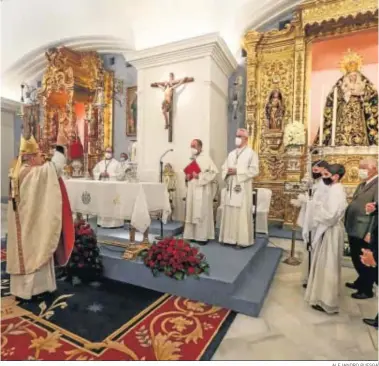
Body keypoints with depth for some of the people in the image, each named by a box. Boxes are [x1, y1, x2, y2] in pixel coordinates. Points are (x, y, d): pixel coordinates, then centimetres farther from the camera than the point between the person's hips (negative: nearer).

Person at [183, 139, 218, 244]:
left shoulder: (206, 158, -7)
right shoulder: (192, 159, 16)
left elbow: (213, 171, -15)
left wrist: (200, 176, -19)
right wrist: (187, 177, 3)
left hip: (202, 190, -8)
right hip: (192, 190, 8)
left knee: (201, 213, -5)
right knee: (192, 212, 10)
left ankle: (203, 237, 4)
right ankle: (192, 235, 19)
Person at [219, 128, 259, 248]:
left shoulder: (251, 153, -2)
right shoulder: (231, 154, 17)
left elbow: (254, 170, -11)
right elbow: (224, 168, 16)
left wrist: (237, 171, -15)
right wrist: (227, 172, -7)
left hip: (243, 189, -6)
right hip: (230, 188, 6)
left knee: (242, 214, -4)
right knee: (229, 213, 8)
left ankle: (242, 240, 6)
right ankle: (230, 238, 18)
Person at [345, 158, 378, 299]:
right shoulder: (362, 185, 13)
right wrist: (348, 225, 13)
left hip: (365, 233, -8)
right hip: (354, 230, 8)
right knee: (357, 260, 21)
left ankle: (367, 289, 27)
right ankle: (361, 282, 41)